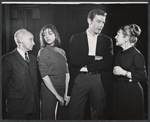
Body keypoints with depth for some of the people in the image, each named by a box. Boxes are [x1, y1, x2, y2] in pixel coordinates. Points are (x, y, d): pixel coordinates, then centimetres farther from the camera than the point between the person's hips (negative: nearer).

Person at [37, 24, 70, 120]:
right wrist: (57, 95, -13)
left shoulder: (62, 51, 9)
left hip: (62, 90, 5)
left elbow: (67, 73, 4)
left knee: (63, 117, 12)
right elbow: (44, 76, -11)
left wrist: (66, 94, -5)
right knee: (48, 117, 3)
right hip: (49, 91, -5)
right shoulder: (43, 52, -4)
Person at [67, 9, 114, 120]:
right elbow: (73, 59, -7)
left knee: (98, 115, 9)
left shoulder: (107, 40, 9)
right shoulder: (76, 38, 6)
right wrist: (95, 58, -11)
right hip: (80, 79, -1)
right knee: (74, 115, -1)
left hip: (99, 80, 1)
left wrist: (86, 65, -8)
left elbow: (109, 63, -3)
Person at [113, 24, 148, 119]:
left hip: (132, 94, -7)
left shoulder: (136, 55, -11)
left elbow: (143, 77, -16)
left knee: (132, 118, -1)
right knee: (119, 117, 10)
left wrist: (124, 73, -18)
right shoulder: (119, 54, 13)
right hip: (119, 92, 7)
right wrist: (114, 72, 5)